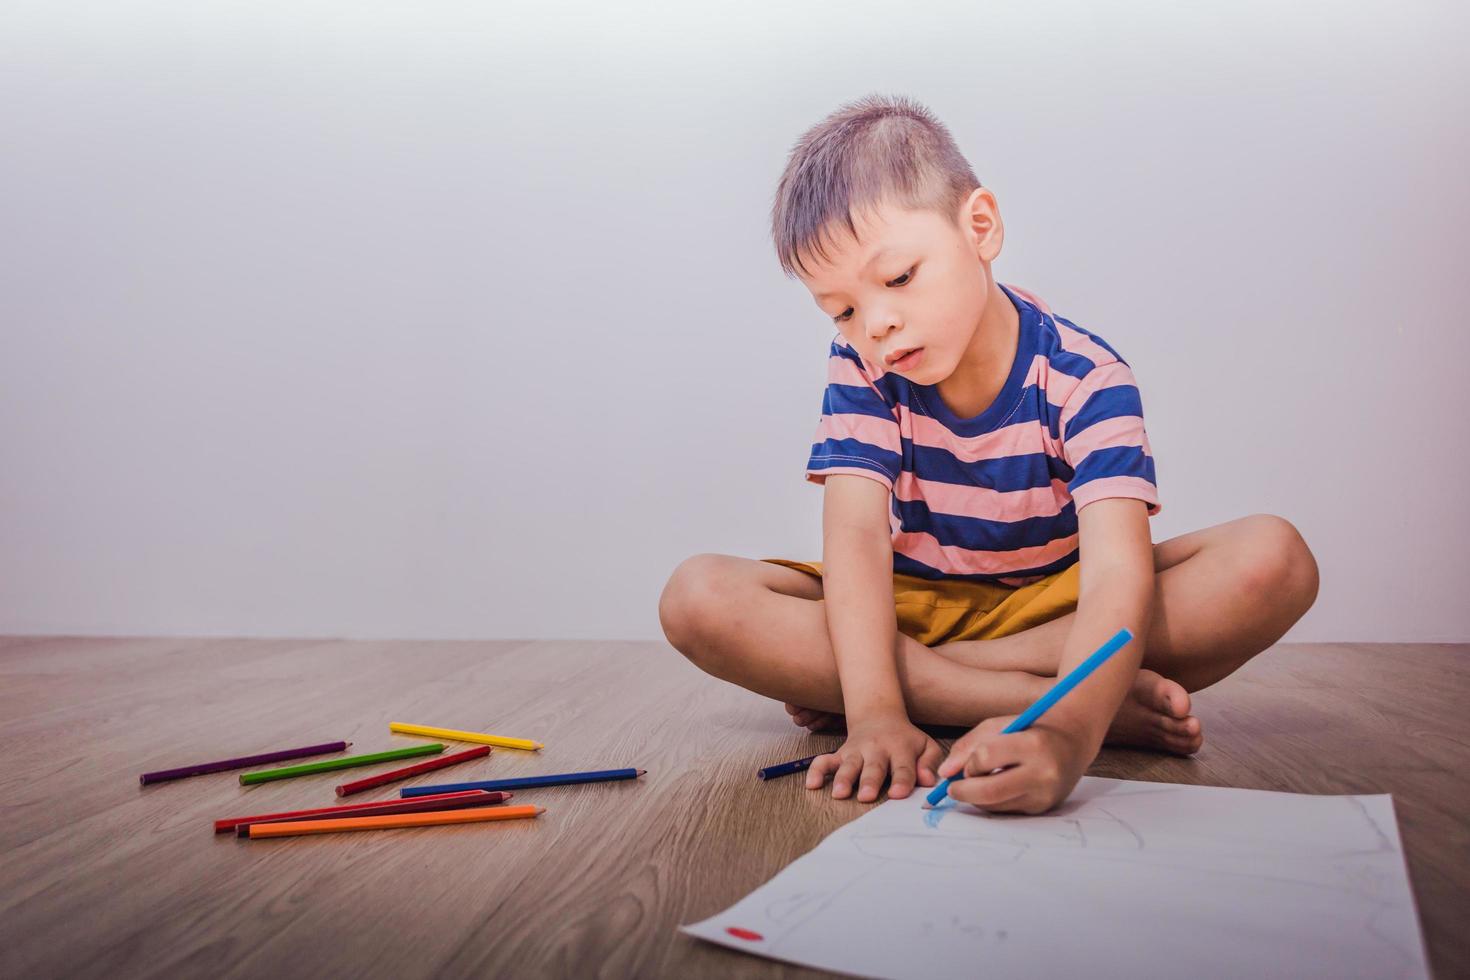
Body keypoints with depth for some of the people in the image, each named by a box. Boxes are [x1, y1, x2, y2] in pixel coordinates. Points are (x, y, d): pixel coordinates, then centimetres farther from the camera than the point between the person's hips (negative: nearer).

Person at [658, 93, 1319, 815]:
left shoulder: (1084, 378, -18)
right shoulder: (860, 370, -10)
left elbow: (1117, 571, -33)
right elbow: (857, 532, -24)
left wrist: (1067, 737, -53)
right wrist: (875, 711, -41)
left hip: (1052, 608, -1)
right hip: (909, 609, 2)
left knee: (1274, 559, -27)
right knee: (698, 597, -24)